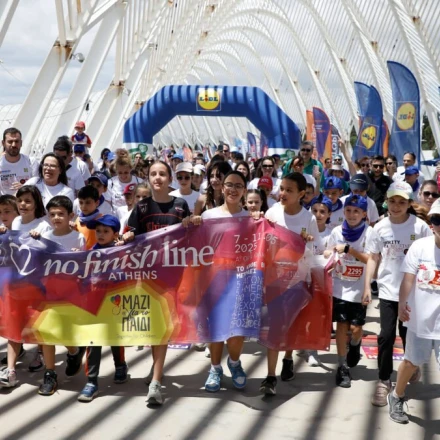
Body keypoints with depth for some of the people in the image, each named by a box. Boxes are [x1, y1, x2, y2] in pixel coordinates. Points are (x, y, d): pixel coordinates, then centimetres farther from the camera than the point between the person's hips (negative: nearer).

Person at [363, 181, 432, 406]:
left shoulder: (420, 227, -7)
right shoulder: (380, 227, 0)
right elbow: (373, 258, 7)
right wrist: (367, 286, 2)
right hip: (388, 290, 1)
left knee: (408, 334, 9)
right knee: (386, 335, 0)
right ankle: (384, 381, 11)